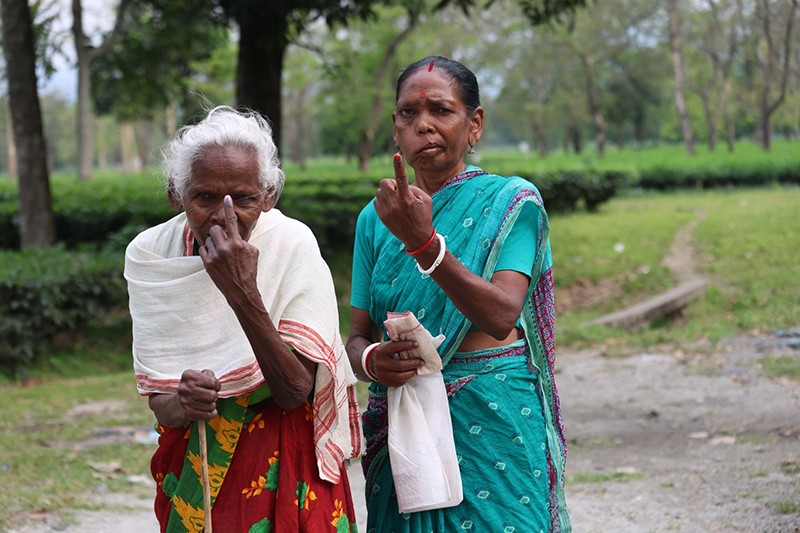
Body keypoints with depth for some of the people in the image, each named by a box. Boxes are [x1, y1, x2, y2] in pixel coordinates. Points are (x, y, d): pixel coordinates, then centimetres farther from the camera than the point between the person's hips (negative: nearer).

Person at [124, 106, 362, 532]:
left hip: (284, 461, -2)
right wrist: (181, 403, -30)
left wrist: (244, 294, -34)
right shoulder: (148, 254, -11)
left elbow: (295, 392, -23)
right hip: (192, 462, 3)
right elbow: (158, 401, -7)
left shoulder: (292, 245, -18)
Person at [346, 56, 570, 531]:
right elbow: (357, 336, 9)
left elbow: (501, 317, -18)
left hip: (493, 421, -3)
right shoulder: (376, 218, 9)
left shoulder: (511, 202, -3)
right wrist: (372, 361, -15)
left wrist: (423, 242, -28)